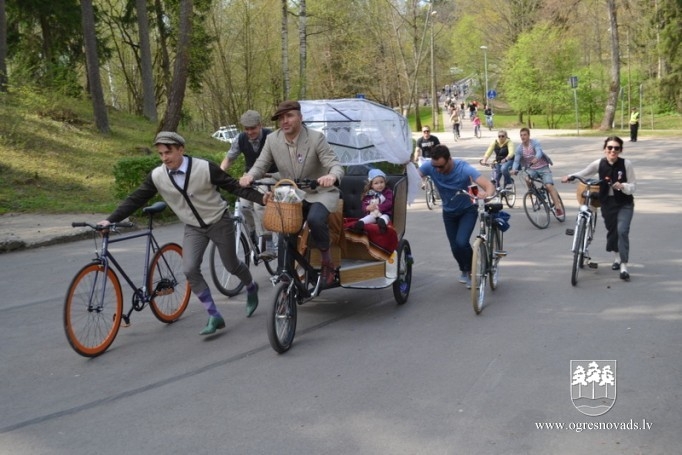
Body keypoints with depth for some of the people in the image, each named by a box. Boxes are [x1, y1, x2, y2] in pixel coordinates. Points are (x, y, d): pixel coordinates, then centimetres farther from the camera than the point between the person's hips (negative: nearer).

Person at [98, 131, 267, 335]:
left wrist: (260, 197, -25)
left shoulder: (205, 168, -22)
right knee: (190, 270, -15)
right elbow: (135, 199, -9)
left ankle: (251, 288, 44)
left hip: (219, 222, -3)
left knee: (232, 266, 9)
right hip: (193, 228, 3)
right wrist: (110, 220, -17)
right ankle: (214, 317, -4)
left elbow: (233, 186, -16)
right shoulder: (157, 176, -13)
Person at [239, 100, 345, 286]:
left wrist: (332, 176, -48)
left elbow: (336, 165, -22)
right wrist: (250, 175, -27)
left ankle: (326, 256, -7)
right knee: (285, 236, -6)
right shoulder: (272, 140, -5)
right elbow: (261, 165, -2)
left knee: (315, 219, -34)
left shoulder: (316, 138, -17)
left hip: (320, 192, -4)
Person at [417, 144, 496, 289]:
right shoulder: (429, 166, -22)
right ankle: (464, 271, 36)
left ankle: (470, 272, 4)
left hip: (468, 210, -3)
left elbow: (489, 185, -39)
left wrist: (487, 194, -61)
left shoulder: (463, 168, -31)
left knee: (461, 242, -21)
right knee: (455, 247, 5)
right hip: (449, 212, 3)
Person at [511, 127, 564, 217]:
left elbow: (539, 151, -31)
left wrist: (536, 158, -55)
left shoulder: (534, 142, -13)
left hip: (543, 167, -3)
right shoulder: (519, 148, -4)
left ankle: (558, 206, -14)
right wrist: (514, 169, -34)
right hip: (532, 169, 3)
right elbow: (516, 160, -13)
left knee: (549, 186, -19)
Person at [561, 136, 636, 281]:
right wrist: (570, 177, -11)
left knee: (622, 231, -19)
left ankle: (624, 266, -15)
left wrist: (622, 186, -29)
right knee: (611, 231, 15)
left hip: (624, 204, -3)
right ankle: (618, 257, 43)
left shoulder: (626, 164, -14)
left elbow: (633, 186, -9)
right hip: (607, 203, 3)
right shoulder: (599, 163, -8)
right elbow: (583, 174, 6)